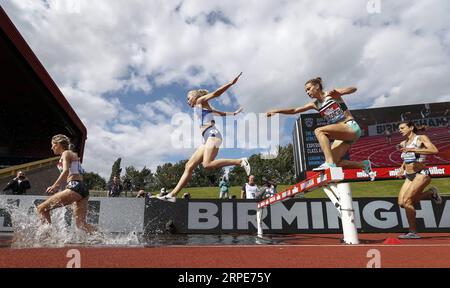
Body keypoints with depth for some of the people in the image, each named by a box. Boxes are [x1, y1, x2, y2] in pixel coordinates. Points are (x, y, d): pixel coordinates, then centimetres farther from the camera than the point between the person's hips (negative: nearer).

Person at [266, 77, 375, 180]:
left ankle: (329, 163, -36)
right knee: (335, 162, -4)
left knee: (319, 131, -27)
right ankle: (364, 165, 15)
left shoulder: (332, 94, -3)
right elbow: (294, 110, 8)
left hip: (352, 127, -7)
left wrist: (339, 93, -30)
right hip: (342, 134, 7)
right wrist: (276, 111, 0)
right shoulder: (314, 104, 11)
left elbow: (353, 89, -12)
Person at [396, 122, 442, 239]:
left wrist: (413, 150, -24)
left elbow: (434, 150, -21)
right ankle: (431, 193, 18)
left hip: (421, 174, -7)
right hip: (409, 177, 7)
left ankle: (413, 232, -6)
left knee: (407, 200, -19)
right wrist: (402, 168, 13)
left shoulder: (421, 138, -3)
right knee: (401, 203, -5)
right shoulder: (403, 143, 15)